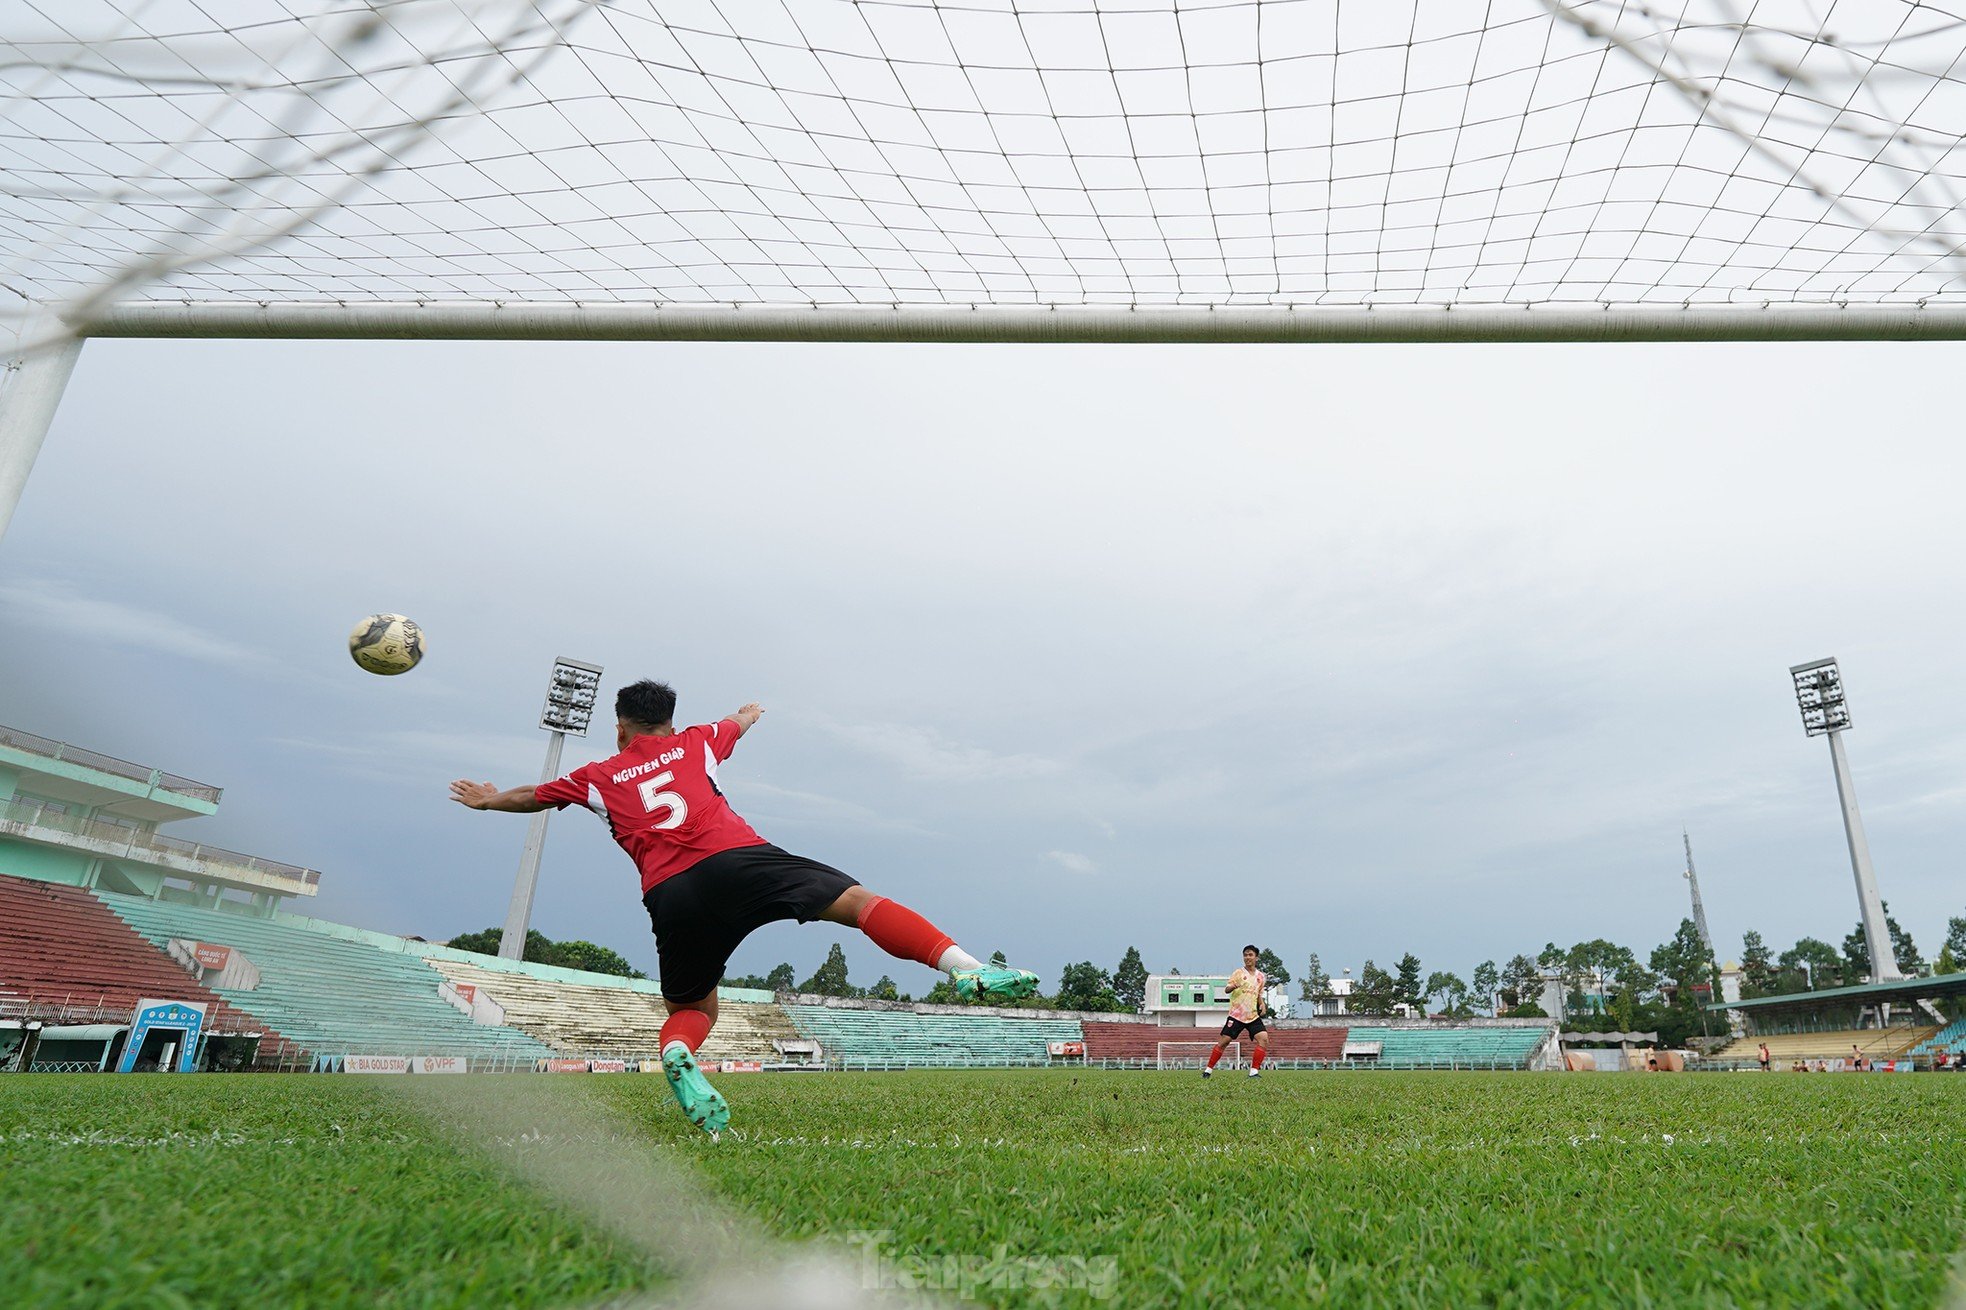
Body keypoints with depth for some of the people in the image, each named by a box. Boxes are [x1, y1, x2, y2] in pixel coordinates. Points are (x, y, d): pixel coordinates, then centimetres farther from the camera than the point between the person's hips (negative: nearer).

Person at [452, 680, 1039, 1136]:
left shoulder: (598, 778, 27)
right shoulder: (694, 742, 26)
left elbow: (530, 797, 45)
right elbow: (739, 721, 49)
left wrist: (488, 798, 66)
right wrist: (749, 711, 72)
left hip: (669, 896, 2)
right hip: (736, 860, -1)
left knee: (692, 1008, 22)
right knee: (857, 901, -6)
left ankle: (676, 1052, -12)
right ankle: (960, 964, -28)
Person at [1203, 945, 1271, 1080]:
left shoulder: (1260, 976, 11)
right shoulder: (1238, 973, -2)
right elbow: (1227, 990, -12)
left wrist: (1262, 1005, 3)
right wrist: (1233, 986, -35)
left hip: (1253, 1016, 4)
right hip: (1236, 1015, -4)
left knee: (1264, 1038, -16)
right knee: (1223, 1041, -5)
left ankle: (1254, 1071, -10)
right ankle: (1208, 1069, 7)